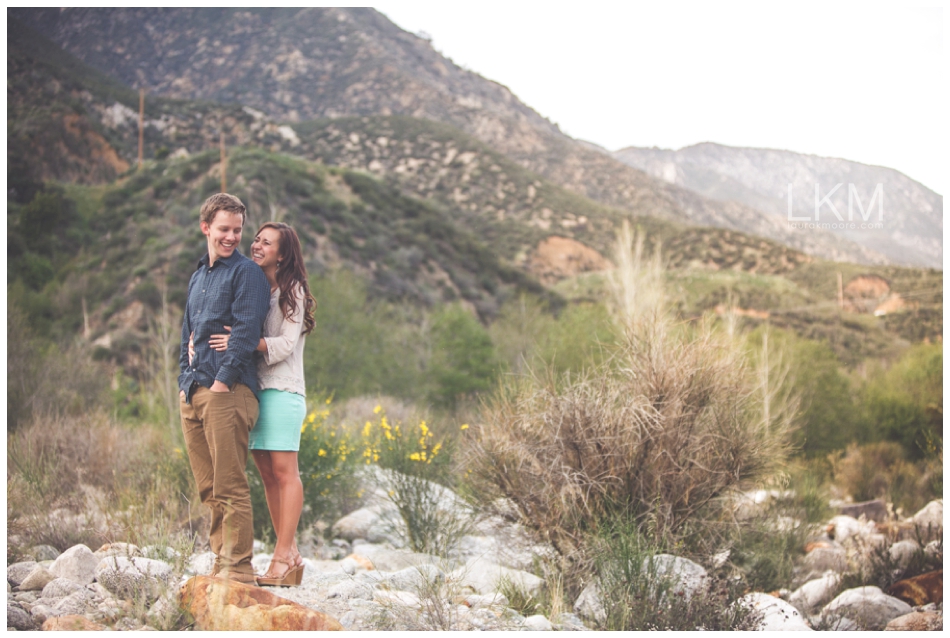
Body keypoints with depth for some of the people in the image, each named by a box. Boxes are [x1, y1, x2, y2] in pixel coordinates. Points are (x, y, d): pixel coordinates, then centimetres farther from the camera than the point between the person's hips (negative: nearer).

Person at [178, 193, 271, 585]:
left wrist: (223, 380, -16)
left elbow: (246, 332, -12)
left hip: (227, 391, -8)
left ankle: (238, 570, -5)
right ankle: (221, 561, 18)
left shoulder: (246, 273, -3)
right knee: (209, 489, 11)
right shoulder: (198, 276, 22)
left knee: (230, 486, -8)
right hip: (192, 392, 8)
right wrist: (185, 376, 14)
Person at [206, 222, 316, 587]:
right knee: (267, 474, 5)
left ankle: (283, 557, -9)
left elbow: (286, 344, -10)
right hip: (251, 388, 7)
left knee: (283, 471, -9)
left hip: (282, 389, -7)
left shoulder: (292, 290, -2)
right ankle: (290, 555, 10)